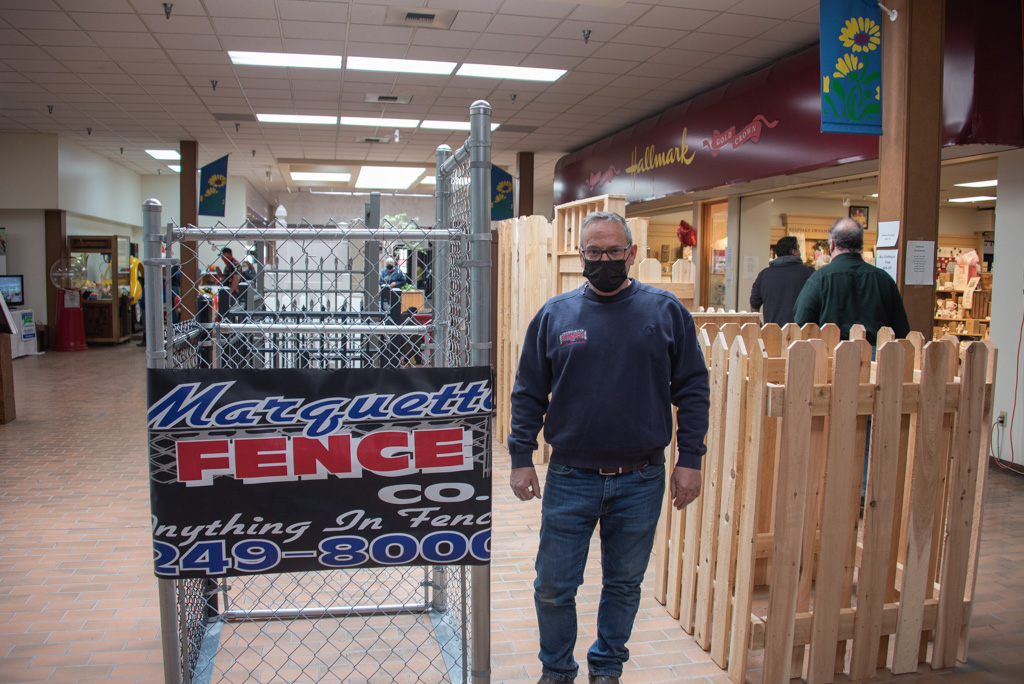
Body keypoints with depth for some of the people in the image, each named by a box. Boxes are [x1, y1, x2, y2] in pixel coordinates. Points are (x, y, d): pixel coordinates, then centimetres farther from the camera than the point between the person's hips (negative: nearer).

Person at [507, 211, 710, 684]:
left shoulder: (666, 312, -1)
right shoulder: (554, 315, 1)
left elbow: (692, 389, 1)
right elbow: (528, 393, 4)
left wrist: (689, 459, -3)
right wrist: (521, 458, -1)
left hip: (641, 483, 0)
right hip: (569, 481, 0)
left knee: (624, 583, 16)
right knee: (553, 587, 9)